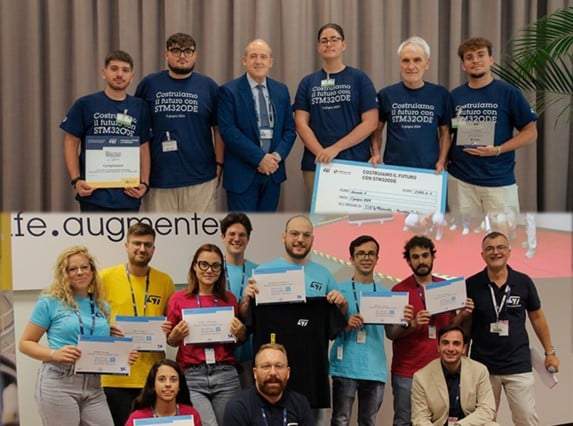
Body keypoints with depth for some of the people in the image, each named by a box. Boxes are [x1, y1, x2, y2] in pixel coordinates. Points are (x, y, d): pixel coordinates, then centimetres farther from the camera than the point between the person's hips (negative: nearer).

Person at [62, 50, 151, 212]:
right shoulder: (85, 104, 2)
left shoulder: (139, 108, 8)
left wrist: (144, 183, -2)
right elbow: (71, 143, 3)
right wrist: (76, 180, -8)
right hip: (94, 194, -2)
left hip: (128, 196, 3)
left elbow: (144, 148, 11)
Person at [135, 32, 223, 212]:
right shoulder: (149, 84, 4)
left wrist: (219, 164, 2)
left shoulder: (208, 86, 6)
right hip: (158, 177, 0)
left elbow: (218, 129, 9)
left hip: (201, 178, 0)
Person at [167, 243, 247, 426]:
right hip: (191, 377, -2)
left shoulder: (229, 299, 8)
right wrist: (177, 335, -9)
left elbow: (241, 340, 19)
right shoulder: (179, 299, 3)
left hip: (225, 376, 2)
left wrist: (240, 332, -2)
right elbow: (170, 342, 12)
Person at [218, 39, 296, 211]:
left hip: (273, 171, 5)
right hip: (242, 174, -5)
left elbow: (289, 129, 10)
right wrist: (259, 157, -17)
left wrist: (278, 156, -8)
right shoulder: (229, 91, -5)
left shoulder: (281, 90, 10)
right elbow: (228, 131, -13)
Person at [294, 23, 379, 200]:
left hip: (355, 163, -2)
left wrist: (335, 149, -11)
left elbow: (370, 123, -4)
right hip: (316, 163, 2)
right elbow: (301, 124, 4)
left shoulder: (360, 79, 3)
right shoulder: (308, 83, 10)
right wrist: (322, 154, -11)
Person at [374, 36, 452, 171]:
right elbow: (377, 130, 10)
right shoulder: (386, 94, 1)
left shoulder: (440, 94, 1)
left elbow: (445, 132, 8)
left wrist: (441, 162, -3)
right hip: (393, 168, 0)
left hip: (429, 170, 0)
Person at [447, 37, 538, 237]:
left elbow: (530, 132, -1)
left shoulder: (508, 93, -2)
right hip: (460, 180, 3)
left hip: (499, 180, -3)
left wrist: (497, 150, -14)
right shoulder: (454, 96, 8)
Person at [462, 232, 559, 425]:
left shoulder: (523, 282, -1)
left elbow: (537, 317, 10)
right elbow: (465, 324, 7)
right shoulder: (471, 285, -3)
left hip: (518, 366, 0)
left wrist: (550, 352, 12)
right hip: (482, 365, 0)